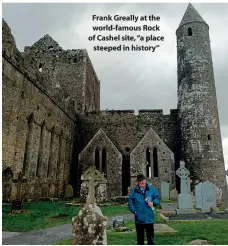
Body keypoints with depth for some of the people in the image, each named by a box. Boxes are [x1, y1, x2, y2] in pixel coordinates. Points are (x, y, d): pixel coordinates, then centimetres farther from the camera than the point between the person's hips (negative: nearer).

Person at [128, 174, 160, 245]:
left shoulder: (151, 188, 0)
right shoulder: (134, 190, 0)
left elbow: (157, 197, 7)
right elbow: (130, 201, 6)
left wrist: (153, 203, -12)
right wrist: (133, 210, -5)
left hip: (149, 218, 0)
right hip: (139, 218, 0)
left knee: (150, 236, 8)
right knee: (140, 237, 13)